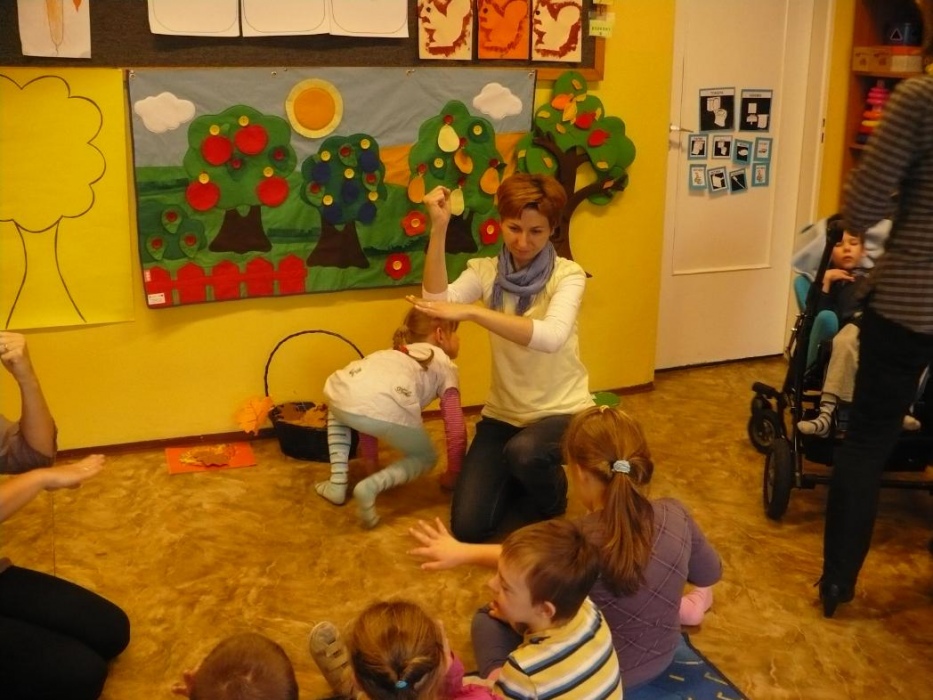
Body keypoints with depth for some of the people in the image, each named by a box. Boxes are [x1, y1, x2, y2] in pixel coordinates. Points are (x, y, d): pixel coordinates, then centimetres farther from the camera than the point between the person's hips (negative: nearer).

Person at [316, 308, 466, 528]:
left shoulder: (396, 355, 42)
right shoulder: (446, 366, 27)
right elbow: (456, 430, 21)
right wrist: (453, 474, 34)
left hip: (342, 391, 5)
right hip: (386, 408, -5)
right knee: (425, 458, 23)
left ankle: (337, 484, 30)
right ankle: (372, 485, -2)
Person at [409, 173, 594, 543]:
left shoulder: (568, 275, -12)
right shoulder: (484, 271, -3)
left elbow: (551, 336, -33)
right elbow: (437, 303, -23)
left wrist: (471, 311, -41)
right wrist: (439, 229, -29)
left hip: (562, 411, -3)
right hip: (503, 413, 3)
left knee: (524, 452, -38)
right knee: (468, 527, -7)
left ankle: (551, 500, 0)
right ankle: (520, 479, 26)